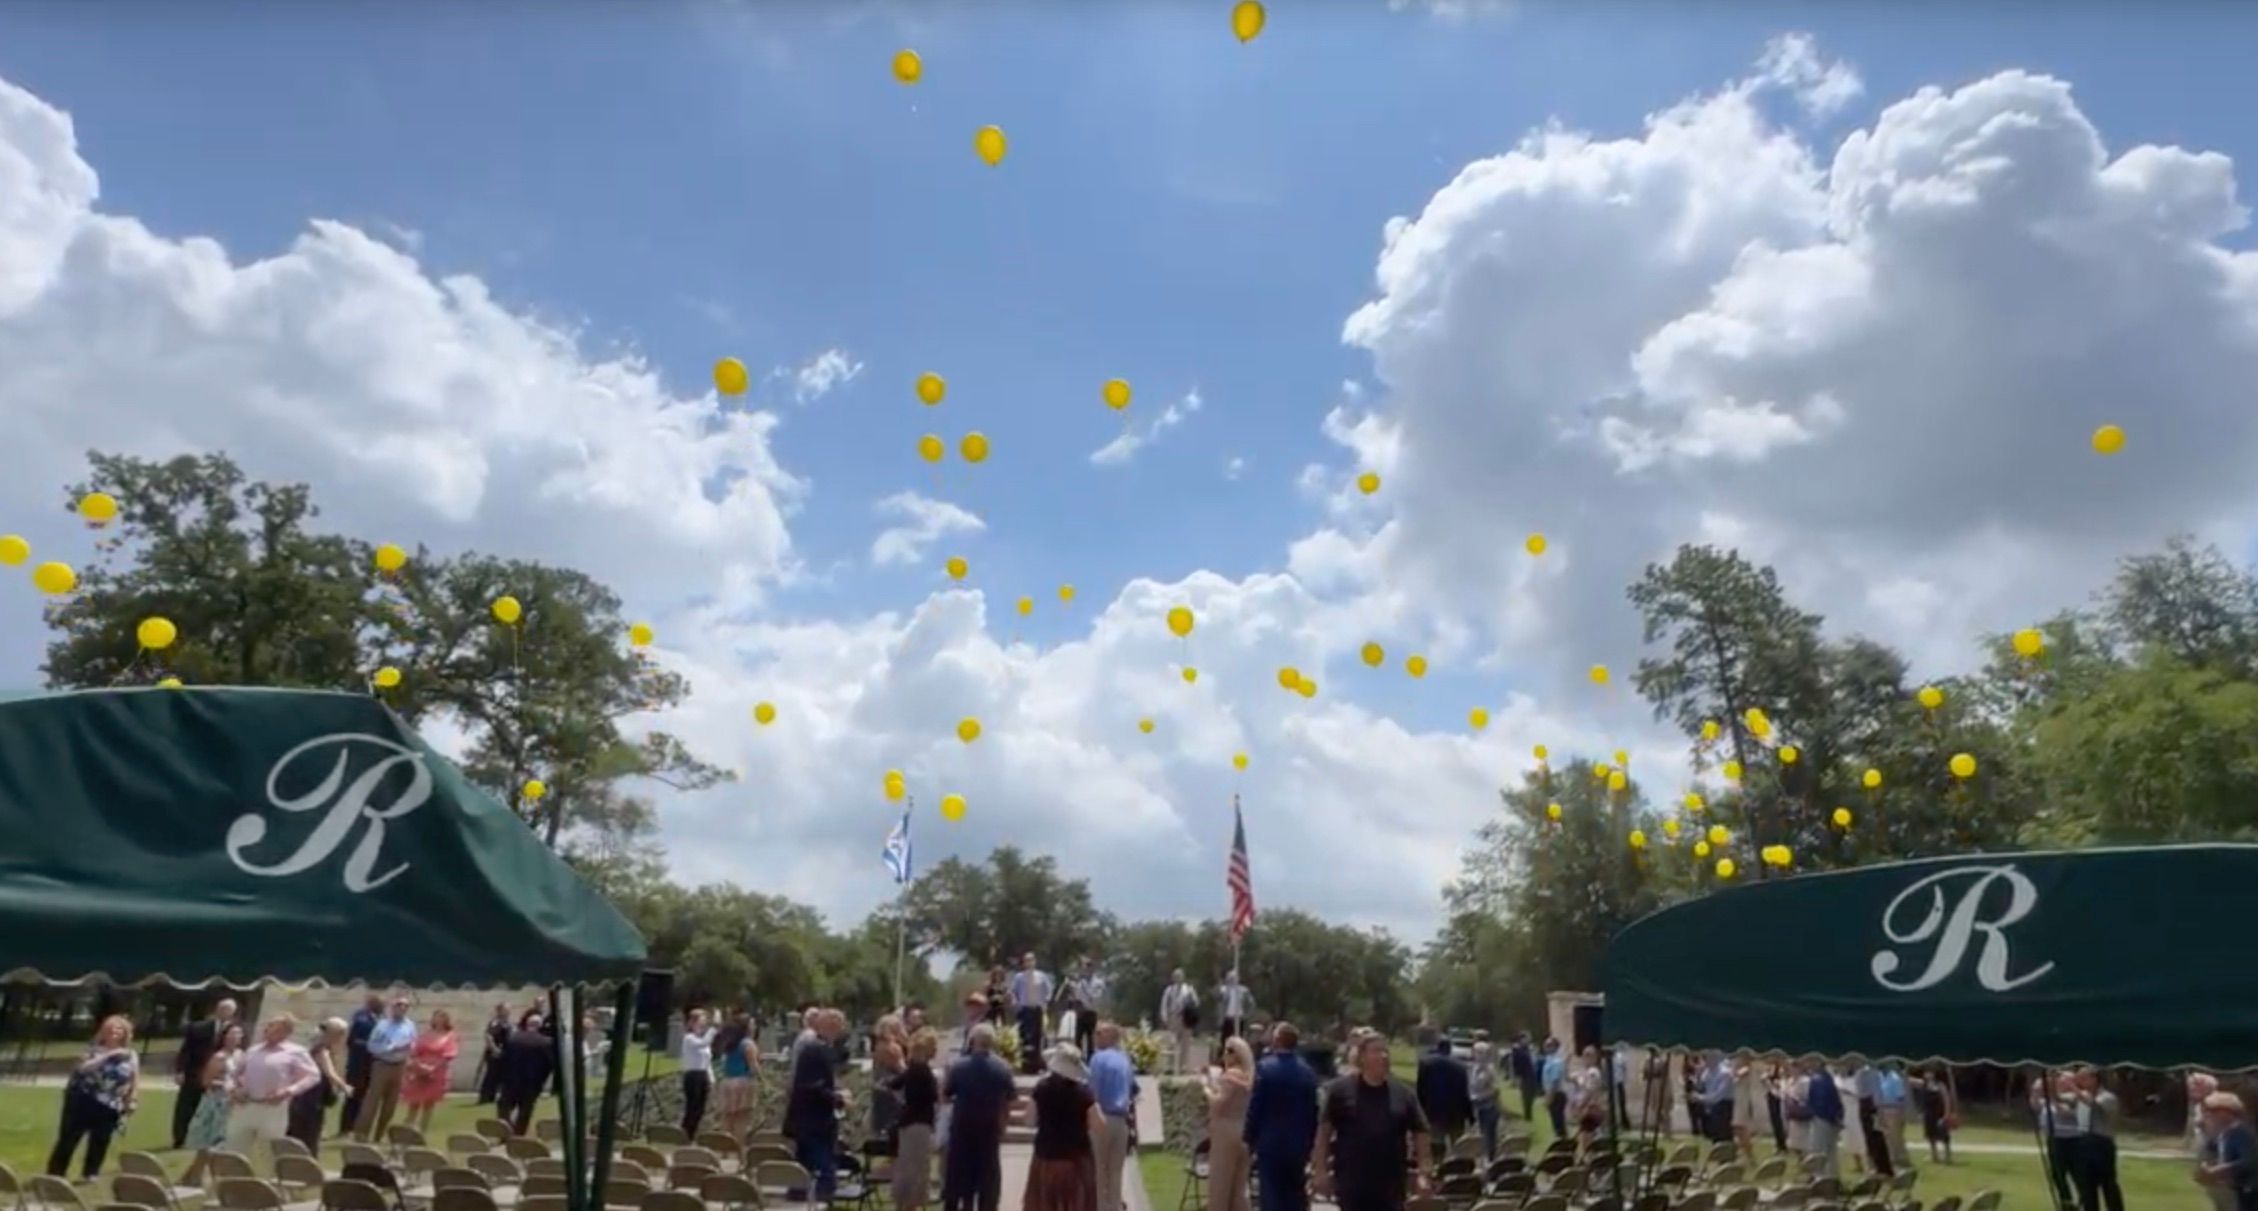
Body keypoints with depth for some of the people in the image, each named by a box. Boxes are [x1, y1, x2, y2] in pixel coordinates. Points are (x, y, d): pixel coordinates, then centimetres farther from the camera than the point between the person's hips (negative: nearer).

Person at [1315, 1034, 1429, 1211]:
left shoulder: (1403, 1093, 4)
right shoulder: (1340, 1090, -2)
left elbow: (1419, 1132, 7)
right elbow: (1324, 1131, -1)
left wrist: (1421, 1173, -2)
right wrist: (1322, 1170, -6)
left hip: (1390, 1181, 2)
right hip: (1351, 1179, -2)